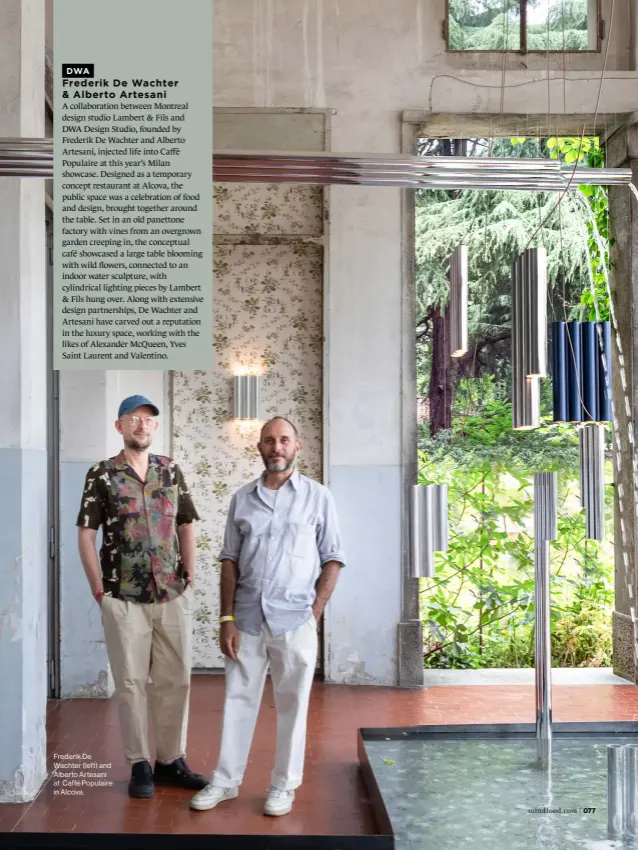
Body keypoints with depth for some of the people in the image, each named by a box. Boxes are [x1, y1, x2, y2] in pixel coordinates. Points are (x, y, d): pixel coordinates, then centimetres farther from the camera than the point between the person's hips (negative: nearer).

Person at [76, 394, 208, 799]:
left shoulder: (172, 471, 8)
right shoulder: (101, 474, -2)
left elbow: (187, 527, 12)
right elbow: (86, 534, -2)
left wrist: (190, 579, 5)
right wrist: (99, 589, -6)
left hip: (173, 596, 3)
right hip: (124, 598, -3)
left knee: (176, 679, 7)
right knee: (131, 682, 4)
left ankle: (171, 759, 19)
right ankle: (140, 764, 15)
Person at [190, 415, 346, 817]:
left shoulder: (318, 496, 0)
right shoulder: (242, 498, 7)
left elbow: (333, 558, 1)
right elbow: (230, 560, 7)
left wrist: (314, 613, -6)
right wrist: (227, 619, 0)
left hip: (295, 621, -2)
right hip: (247, 619, 2)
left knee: (292, 705, 6)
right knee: (239, 700, 10)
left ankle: (284, 785, 20)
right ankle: (226, 780, 22)